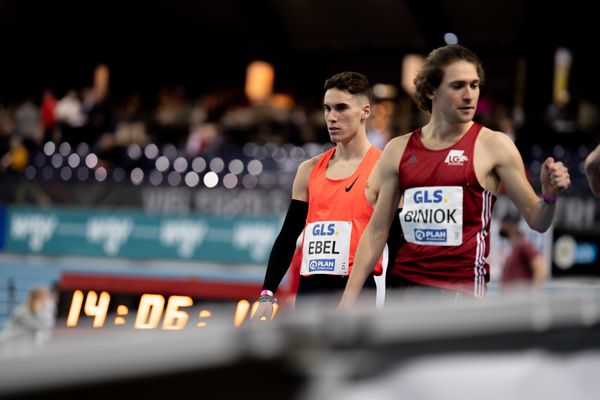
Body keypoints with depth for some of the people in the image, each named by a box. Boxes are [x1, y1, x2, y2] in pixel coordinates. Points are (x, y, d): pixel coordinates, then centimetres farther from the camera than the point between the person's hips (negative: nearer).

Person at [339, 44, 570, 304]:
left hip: (461, 286, -4)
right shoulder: (398, 150, 7)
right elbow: (377, 230, 11)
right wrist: (349, 297, 6)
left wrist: (549, 196, -22)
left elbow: (536, 221, 0)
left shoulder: (493, 146, -2)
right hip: (403, 282, 4)